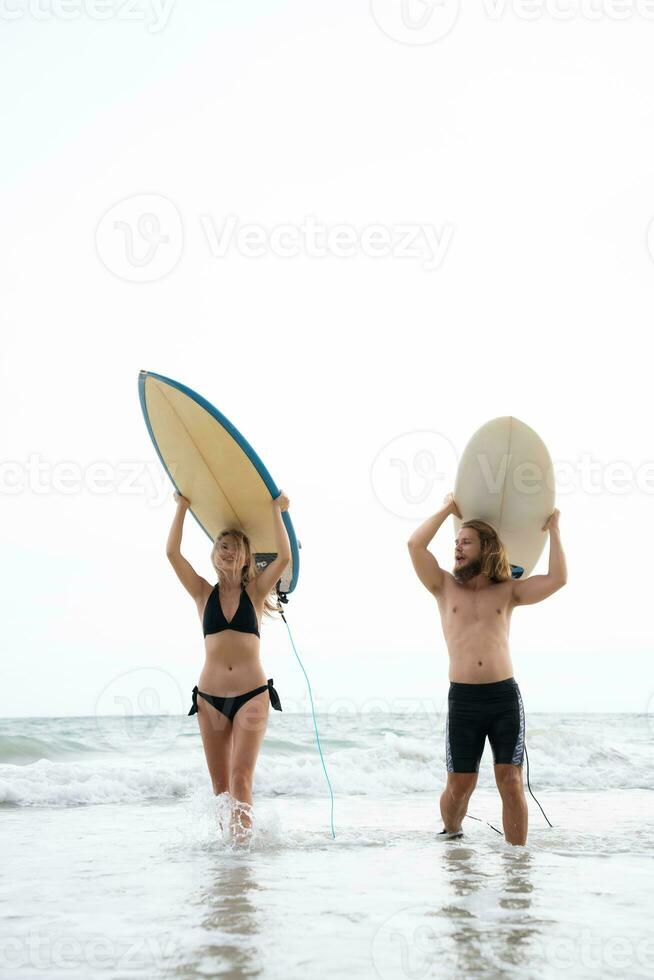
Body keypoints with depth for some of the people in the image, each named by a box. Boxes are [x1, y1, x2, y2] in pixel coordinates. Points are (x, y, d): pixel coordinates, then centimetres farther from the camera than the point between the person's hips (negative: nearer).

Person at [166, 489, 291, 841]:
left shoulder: (255, 593, 5)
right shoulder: (204, 594, 8)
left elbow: (284, 556, -9)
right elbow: (172, 553, -1)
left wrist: (276, 512, -4)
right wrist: (182, 507, 3)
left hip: (252, 695, -2)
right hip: (210, 697, 2)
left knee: (241, 775, -14)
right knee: (220, 783, 7)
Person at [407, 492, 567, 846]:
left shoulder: (507, 591, 11)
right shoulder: (445, 587, 10)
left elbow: (557, 579, 0)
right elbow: (415, 545, -2)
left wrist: (553, 529, 7)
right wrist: (447, 509, 9)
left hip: (505, 696, 0)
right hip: (463, 698, 0)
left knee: (511, 783, -2)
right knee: (459, 785, 6)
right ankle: (451, 835, 35)